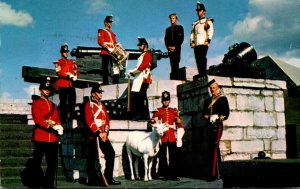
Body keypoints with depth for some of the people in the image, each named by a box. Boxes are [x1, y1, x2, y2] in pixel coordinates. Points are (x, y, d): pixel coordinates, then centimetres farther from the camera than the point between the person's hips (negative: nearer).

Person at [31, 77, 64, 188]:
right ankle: (38, 184, 9)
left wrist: (59, 127, -7)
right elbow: (36, 118, -11)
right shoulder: (36, 103, 2)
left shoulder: (53, 105, 21)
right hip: (40, 137, -6)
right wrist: (50, 125, -22)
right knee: (37, 163, 0)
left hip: (53, 138, 6)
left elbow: (57, 119, 15)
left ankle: (49, 184, 15)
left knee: (53, 163, 6)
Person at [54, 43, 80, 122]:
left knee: (72, 101, 2)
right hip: (62, 85, -5)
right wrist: (68, 75, -20)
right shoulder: (58, 62, 5)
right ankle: (63, 117, -1)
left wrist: (75, 75, -11)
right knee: (63, 102, -4)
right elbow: (58, 72, -11)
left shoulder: (72, 62, 20)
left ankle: (72, 116, 11)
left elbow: (77, 71, 11)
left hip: (71, 84, 5)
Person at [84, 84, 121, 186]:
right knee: (92, 158, -1)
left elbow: (107, 119, 13)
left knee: (111, 153, 3)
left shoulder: (102, 106, 19)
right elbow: (89, 121, -16)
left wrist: (105, 132, -3)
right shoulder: (89, 105, -5)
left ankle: (108, 177, 10)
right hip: (93, 135, -7)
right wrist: (98, 133, -21)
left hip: (103, 135, 7)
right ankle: (92, 179, 8)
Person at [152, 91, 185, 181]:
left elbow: (179, 124, 12)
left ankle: (173, 175, 7)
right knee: (162, 157, 0)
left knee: (173, 157, 1)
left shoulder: (174, 111, 13)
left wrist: (179, 137, 6)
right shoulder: (157, 111, 6)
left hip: (172, 137, 2)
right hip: (162, 137, -2)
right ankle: (165, 174, 7)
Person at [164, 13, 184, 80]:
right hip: (170, 49, 4)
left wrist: (175, 47, -9)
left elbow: (181, 38, 1)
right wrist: (168, 47, -3)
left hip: (177, 48, -4)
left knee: (176, 63, -14)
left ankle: (176, 77, -19)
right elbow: (166, 39, 15)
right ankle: (173, 77, -5)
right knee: (172, 63, -3)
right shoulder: (168, 29, 23)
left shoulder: (180, 28, 11)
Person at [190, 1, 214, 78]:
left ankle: (204, 74, -18)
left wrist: (208, 40, -15)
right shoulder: (195, 23, 28)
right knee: (198, 59, -2)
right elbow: (192, 33, 19)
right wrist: (192, 42, 4)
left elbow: (210, 31, -2)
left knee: (202, 58, -16)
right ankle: (200, 74, -3)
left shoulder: (208, 21, 11)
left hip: (203, 43, -5)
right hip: (196, 44, 5)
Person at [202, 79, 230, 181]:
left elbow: (226, 113, 0)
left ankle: (213, 173, -19)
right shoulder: (207, 101, 20)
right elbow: (204, 113, 14)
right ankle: (218, 172, 15)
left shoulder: (223, 99, 6)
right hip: (209, 126, 6)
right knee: (212, 148, 8)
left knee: (214, 147, -15)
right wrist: (209, 118, -6)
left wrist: (219, 119, -15)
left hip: (218, 125, -6)